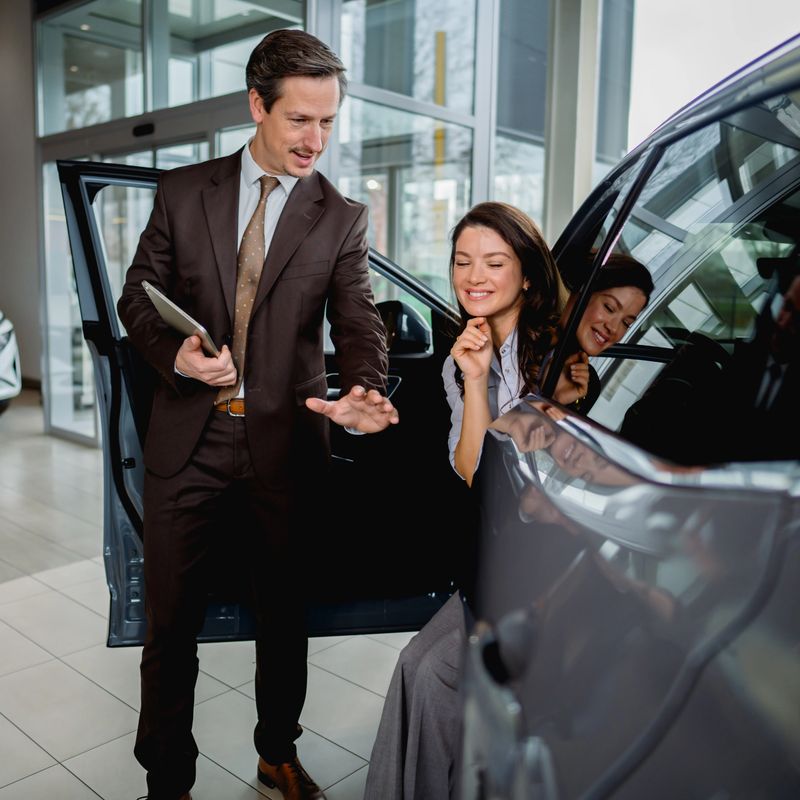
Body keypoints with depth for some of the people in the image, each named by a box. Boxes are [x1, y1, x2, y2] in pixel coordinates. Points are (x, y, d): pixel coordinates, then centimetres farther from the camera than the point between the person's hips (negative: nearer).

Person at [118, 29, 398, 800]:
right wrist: (174, 354, -14)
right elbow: (138, 296, 7)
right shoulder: (183, 191, 3)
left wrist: (363, 391, -29)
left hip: (285, 446, 0)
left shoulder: (342, 219, 1)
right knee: (170, 622, 10)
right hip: (188, 441, 0)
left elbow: (358, 323, -7)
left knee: (284, 617, 16)